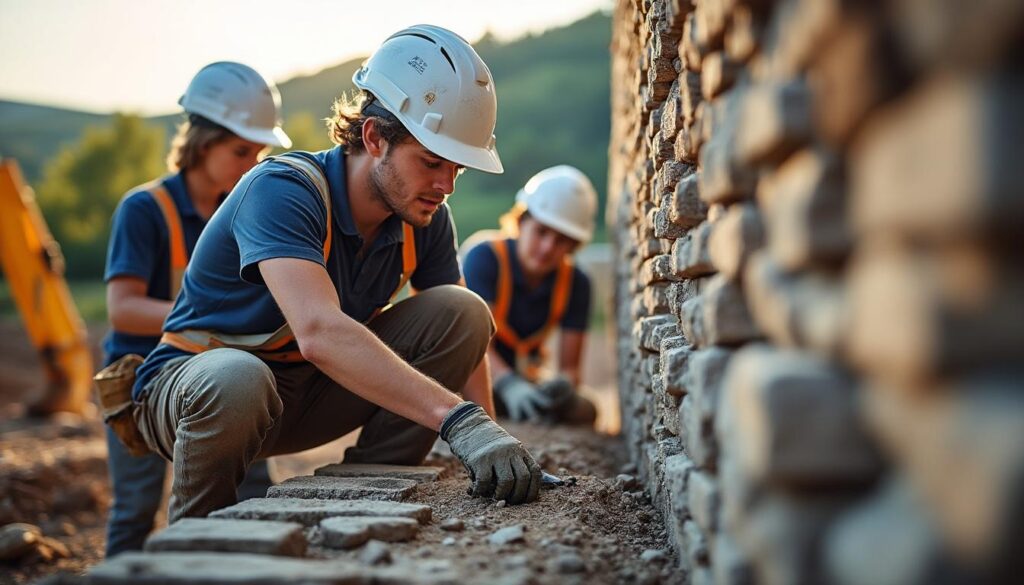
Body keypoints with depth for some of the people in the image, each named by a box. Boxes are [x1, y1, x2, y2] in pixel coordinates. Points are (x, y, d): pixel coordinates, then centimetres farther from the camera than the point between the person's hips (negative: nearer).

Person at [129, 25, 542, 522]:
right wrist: (456, 417, -52)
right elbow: (319, 332, -45)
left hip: (308, 396, 5)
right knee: (236, 380, -43)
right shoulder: (282, 190, -29)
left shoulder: (425, 218, -8)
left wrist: (488, 440, -17)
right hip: (192, 380, -5)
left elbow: (464, 338, -3)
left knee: (464, 310, -14)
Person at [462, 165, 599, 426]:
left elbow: (570, 367, -12)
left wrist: (563, 383, -39)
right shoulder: (486, 256, -20)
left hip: (521, 375, 3)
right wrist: (509, 386, -51)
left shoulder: (575, 283, -9)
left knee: (583, 411, -23)